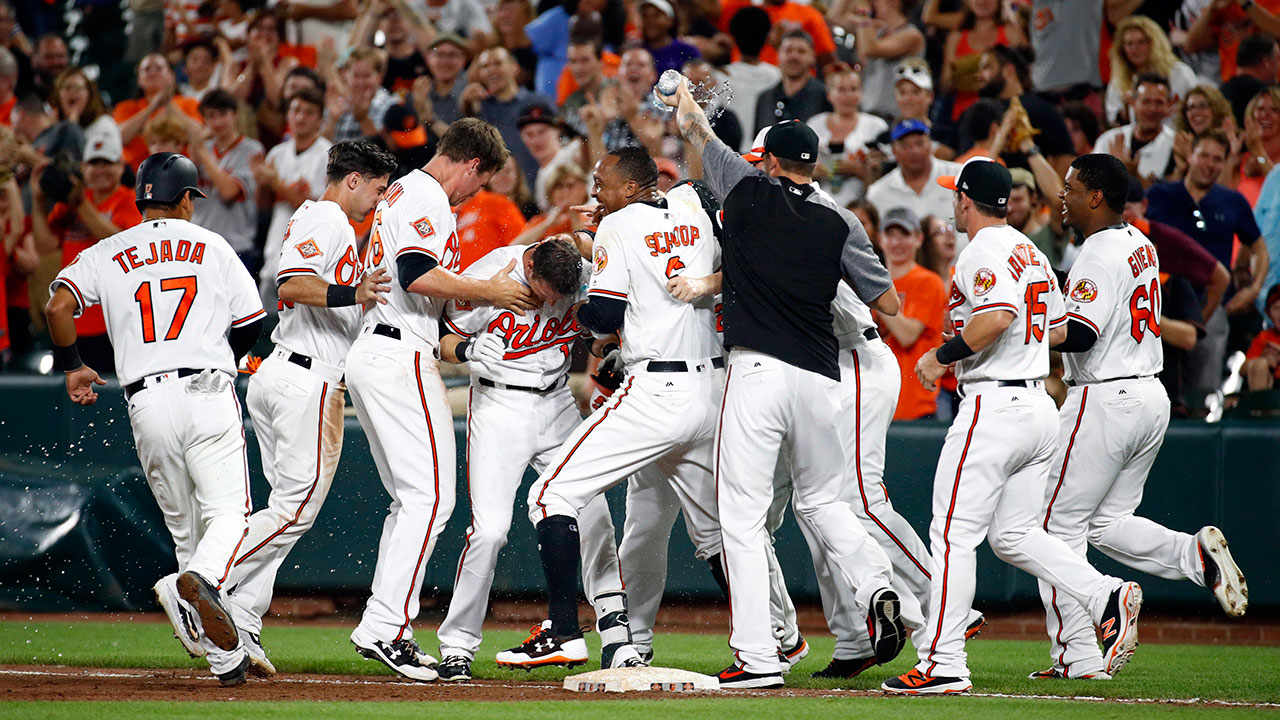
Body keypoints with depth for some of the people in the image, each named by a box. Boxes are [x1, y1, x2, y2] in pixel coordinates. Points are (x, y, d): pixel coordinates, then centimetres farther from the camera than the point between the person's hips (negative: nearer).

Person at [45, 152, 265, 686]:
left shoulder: (106, 255, 12)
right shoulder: (212, 247, 11)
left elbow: (58, 306, -3)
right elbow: (251, 325, 10)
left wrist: (72, 366, 12)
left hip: (147, 402, 2)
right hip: (209, 392, -2)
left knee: (185, 526, 11)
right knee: (228, 514, -7)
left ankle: (226, 658, 6)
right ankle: (200, 580, -41)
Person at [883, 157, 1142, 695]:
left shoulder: (983, 252, -11)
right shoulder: (1030, 252, 17)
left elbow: (998, 317, -28)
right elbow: (1058, 328, 23)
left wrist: (943, 356, -16)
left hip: (994, 407, -9)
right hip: (1039, 404, 9)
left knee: (954, 533, -5)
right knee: (1014, 535, 14)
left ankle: (942, 663, -7)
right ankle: (1108, 597, -3)